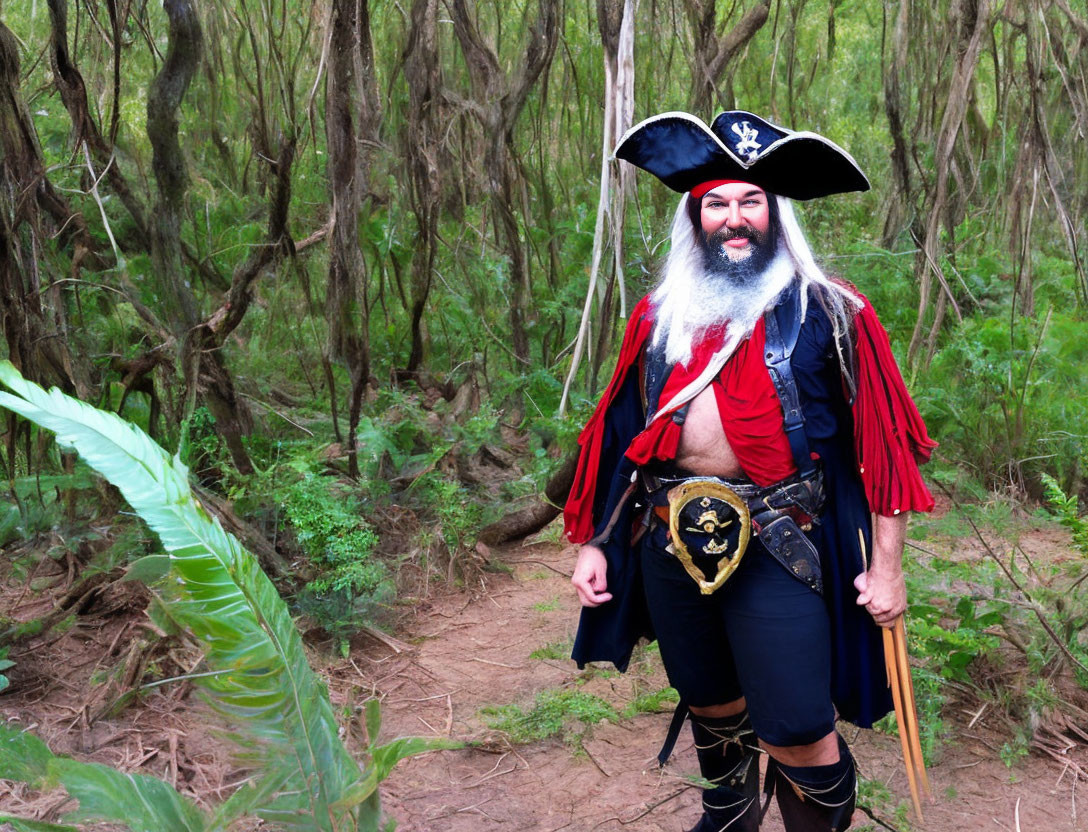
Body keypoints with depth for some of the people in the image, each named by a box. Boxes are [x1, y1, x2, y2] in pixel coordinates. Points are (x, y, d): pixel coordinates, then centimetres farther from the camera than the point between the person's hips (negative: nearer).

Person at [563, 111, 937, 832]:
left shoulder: (826, 312, -4)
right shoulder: (660, 315, 9)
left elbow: (883, 444, -5)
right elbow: (620, 436, 13)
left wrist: (886, 565, -8)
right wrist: (593, 544, 10)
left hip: (776, 545, -4)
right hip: (671, 540, 5)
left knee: (794, 731, -7)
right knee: (706, 699, 21)